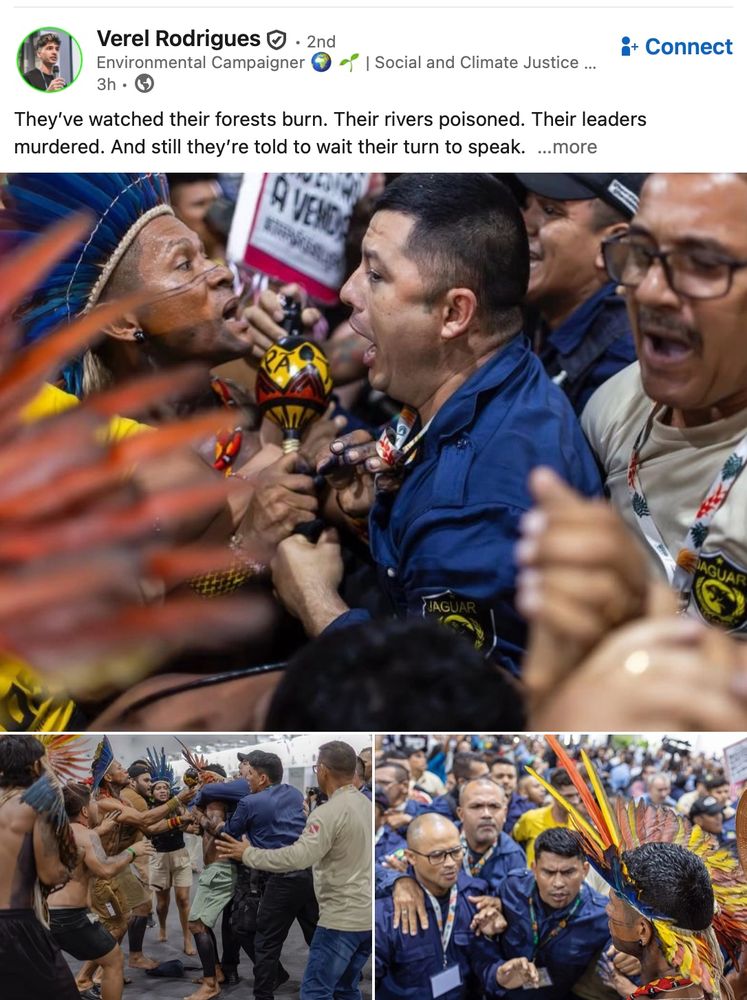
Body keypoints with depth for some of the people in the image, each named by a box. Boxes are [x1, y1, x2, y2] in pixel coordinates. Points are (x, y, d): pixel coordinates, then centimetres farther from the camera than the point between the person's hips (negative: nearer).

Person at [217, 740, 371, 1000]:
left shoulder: (329, 812, -18)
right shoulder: (366, 805, 9)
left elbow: (298, 857, -27)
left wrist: (248, 854, -17)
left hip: (342, 919, -9)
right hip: (366, 915, 9)